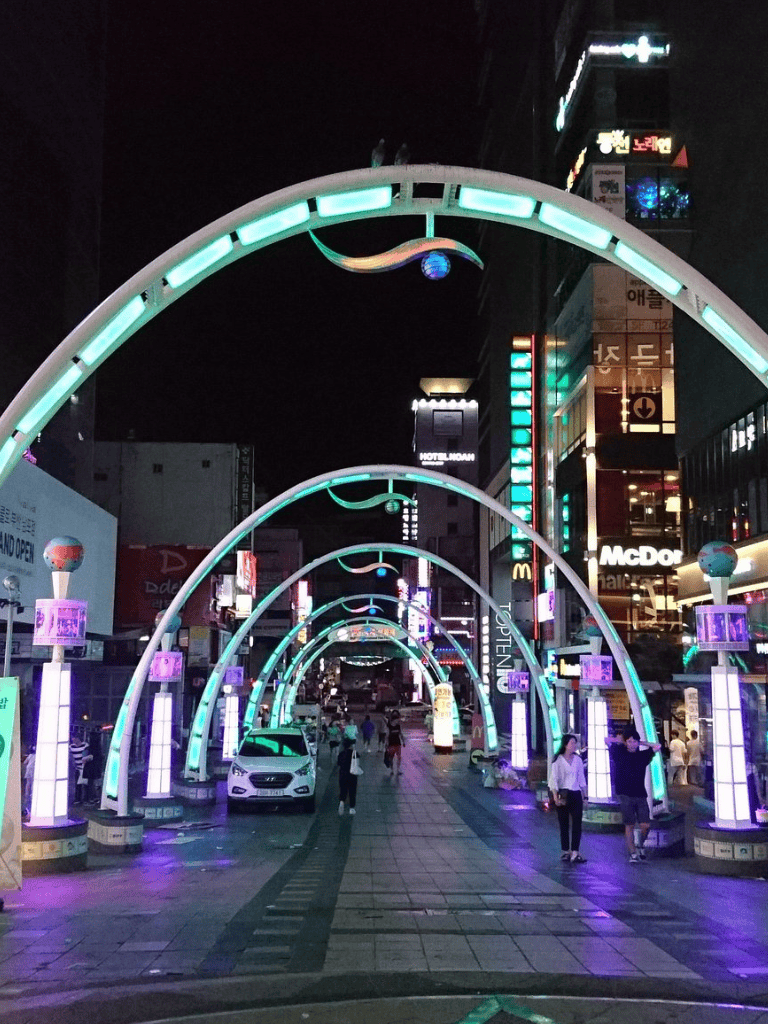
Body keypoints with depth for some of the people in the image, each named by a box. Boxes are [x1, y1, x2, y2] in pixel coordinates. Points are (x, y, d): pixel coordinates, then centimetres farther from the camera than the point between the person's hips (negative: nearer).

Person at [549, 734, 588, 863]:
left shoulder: (578, 760, 10)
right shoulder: (558, 760, -3)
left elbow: (582, 779, 16)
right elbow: (553, 780, -5)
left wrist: (584, 796, 13)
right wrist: (555, 797, -13)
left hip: (576, 795, 3)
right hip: (563, 794, -3)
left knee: (577, 824, -7)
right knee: (564, 825, 4)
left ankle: (575, 853, -11)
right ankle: (565, 851, 15)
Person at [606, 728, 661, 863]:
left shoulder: (642, 755, 11)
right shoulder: (619, 753, 4)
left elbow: (658, 746, 17)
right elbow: (608, 739, 5)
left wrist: (642, 743, 15)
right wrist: (621, 740, 14)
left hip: (640, 795, 2)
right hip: (625, 795, -2)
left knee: (645, 825, -5)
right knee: (629, 826, -2)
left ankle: (641, 845, 22)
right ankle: (633, 853, 7)